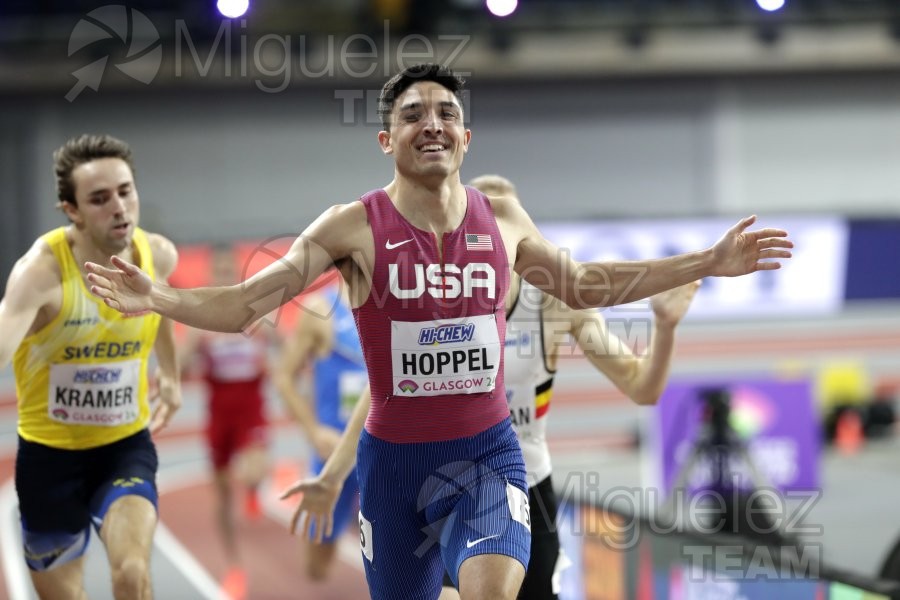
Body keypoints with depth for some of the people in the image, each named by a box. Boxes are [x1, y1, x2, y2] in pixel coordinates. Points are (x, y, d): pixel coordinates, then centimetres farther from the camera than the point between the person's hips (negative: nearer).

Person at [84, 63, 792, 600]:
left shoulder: (503, 219, 2)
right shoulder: (353, 227, -8)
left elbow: (582, 284, 18)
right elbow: (245, 304, -10)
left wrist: (709, 263, 15)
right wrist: (160, 299, -29)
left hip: (488, 451, 1)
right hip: (394, 459, -1)